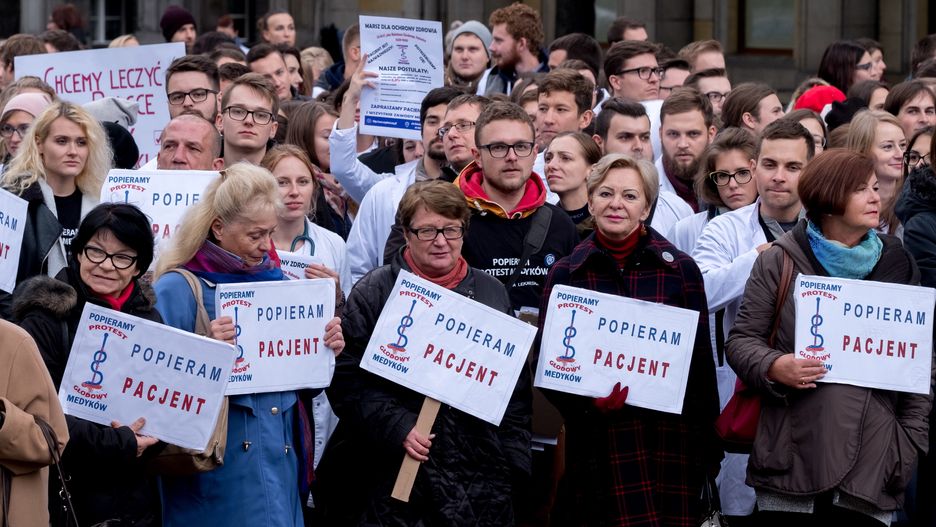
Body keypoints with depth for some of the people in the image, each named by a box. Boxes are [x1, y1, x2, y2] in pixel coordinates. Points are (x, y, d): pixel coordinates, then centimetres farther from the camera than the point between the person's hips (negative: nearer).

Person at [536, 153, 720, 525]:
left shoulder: (680, 268, 5)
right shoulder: (566, 273, 5)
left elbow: (700, 360, 6)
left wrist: (707, 446, 3)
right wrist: (587, 400, -14)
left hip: (670, 440, 0)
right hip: (598, 442, 0)